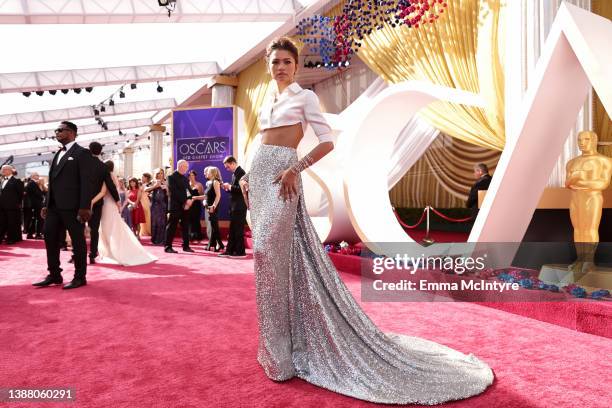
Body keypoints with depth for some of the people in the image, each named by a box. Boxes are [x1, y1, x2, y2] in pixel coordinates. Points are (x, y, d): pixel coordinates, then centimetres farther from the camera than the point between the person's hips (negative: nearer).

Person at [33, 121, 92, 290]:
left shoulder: (82, 153, -4)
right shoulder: (58, 154, 21)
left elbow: (86, 182, -12)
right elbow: (53, 181, 19)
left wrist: (85, 207, -18)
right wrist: (47, 204, 13)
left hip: (72, 206, -8)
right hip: (54, 206, 8)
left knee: (78, 241, 0)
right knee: (50, 238, 10)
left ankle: (80, 277, 9)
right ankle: (54, 275, 20)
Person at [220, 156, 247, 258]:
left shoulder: (240, 172, -13)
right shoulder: (235, 173, 16)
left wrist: (230, 187, -16)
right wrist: (228, 188, 2)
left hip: (239, 206, -10)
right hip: (234, 206, 10)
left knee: (238, 229, -4)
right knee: (232, 229, 12)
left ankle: (240, 251, 3)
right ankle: (230, 250, 17)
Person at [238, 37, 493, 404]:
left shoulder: (305, 97, 0)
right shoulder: (267, 103, 21)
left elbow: (328, 142, -8)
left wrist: (295, 169, -17)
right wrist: (248, 176, 10)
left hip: (282, 175, -8)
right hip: (259, 174, 8)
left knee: (269, 250, -14)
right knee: (268, 253, 8)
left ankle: (280, 350, -3)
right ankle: (278, 339, 22)